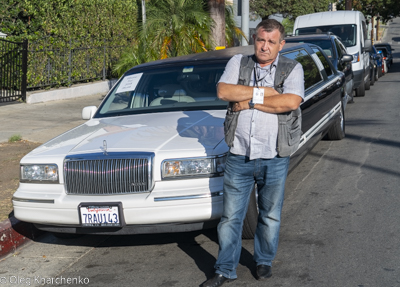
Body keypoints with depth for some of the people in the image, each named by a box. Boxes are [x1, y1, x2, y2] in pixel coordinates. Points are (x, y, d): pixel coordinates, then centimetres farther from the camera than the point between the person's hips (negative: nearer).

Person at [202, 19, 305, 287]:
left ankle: (264, 261, 33)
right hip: (239, 157, 1)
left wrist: (249, 102, -14)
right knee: (231, 217, 5)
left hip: (275, 159, -1)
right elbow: (223, 91, -11)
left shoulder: (293, 68, 0)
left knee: (270, 216, 13)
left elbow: (291, 102, -18)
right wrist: (263, 92, -13)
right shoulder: (238, 63, 7)